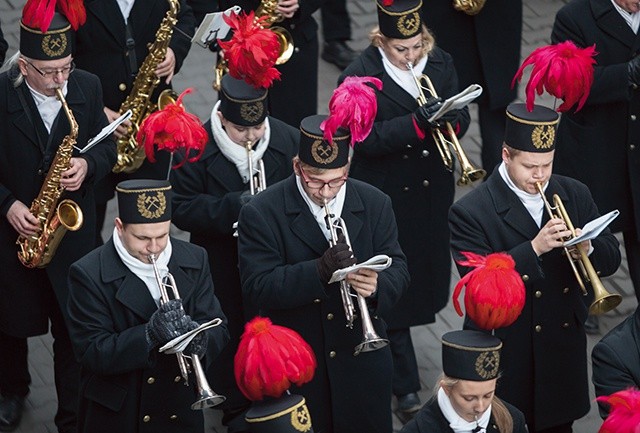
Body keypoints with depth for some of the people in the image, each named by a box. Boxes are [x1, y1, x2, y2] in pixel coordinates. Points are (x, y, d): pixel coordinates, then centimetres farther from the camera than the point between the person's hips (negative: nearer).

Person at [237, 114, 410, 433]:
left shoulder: (375, 205, 0)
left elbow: (398, 269, -1)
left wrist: (378, 285, -26)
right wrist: (319, 271, -33)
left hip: (361, 362, 3)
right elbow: (256, 287, -19)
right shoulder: (261, 214, -11)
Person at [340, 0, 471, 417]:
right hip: (387, 197, -5)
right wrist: (416, 124, -34)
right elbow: (367, 138, -22)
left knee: (427, 270, 19)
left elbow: (461, 118, 0)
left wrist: (449, 118, -25)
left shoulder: (440, 62, 0)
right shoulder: (360, 77, -15)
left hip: (434, 192, 5)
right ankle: (406, 386, 10)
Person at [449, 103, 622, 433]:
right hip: (505, 355, -4)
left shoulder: (575, 195, 4)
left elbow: (611, 259, 3)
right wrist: (534, 248, -30)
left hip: (563, 352, 5)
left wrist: (586, 248, -20)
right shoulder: (470, 212, -13)